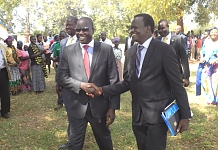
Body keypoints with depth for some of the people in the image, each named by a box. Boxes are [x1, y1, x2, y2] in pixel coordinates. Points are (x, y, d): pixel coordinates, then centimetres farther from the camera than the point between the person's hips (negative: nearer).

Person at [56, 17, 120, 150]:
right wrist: (81, 85, -18)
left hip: (100, 106, 0)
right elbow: (61, 77, -2)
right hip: (77, 106, 0)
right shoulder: (68, 51, -1)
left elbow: (114, 80, -5)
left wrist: (112, 107, -8)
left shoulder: (106, 49, -4)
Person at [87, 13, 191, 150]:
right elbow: (128, 82, 9)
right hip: (138, 115, 6)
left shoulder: (165, 50, -11)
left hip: (158, 113, -6)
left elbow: (177, 84, -11)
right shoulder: (130, 53, 8)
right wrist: (102, 90, -2)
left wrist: (185, 115, -10)